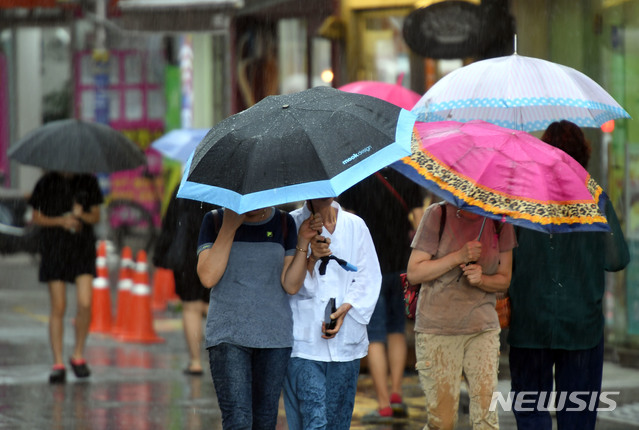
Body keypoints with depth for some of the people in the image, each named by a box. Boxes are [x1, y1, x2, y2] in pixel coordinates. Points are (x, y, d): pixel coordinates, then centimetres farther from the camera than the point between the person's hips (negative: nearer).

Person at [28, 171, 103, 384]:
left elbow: (96, 217, 8)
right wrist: (60, 221, -13)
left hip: (83, 248, 1)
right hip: (54, 247, -1)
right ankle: (58, 364, 4)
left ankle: (78, 355, 8)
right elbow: (36, 218, 4)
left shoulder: (88, 181, 4)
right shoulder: (46, 183, 0)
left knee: (85, 304, -12)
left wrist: (81, 215, -14)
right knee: (58, 308, -2)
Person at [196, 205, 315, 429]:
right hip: (227, 335, -3)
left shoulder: (284, 223, 5)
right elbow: (208, 277, -12)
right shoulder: (215, 221, 1)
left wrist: (303, 242, -11)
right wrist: (230, 226, -14)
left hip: (274, 334, 3)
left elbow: (291, 286, 1)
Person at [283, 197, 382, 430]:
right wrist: (311, 258, -20)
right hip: (305, 339, -3)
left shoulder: (355, 225, 10)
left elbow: (369, 278, 8)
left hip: (345, 339, 3)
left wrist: (345, 308, -7)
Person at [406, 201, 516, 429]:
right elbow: (414, 273, -6)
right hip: (437, 330, -2)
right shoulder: (438, 215, -3)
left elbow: (504, 279, 10)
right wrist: (458, 257, -17)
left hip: (483, 328, 2)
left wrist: (481, 280, -12)